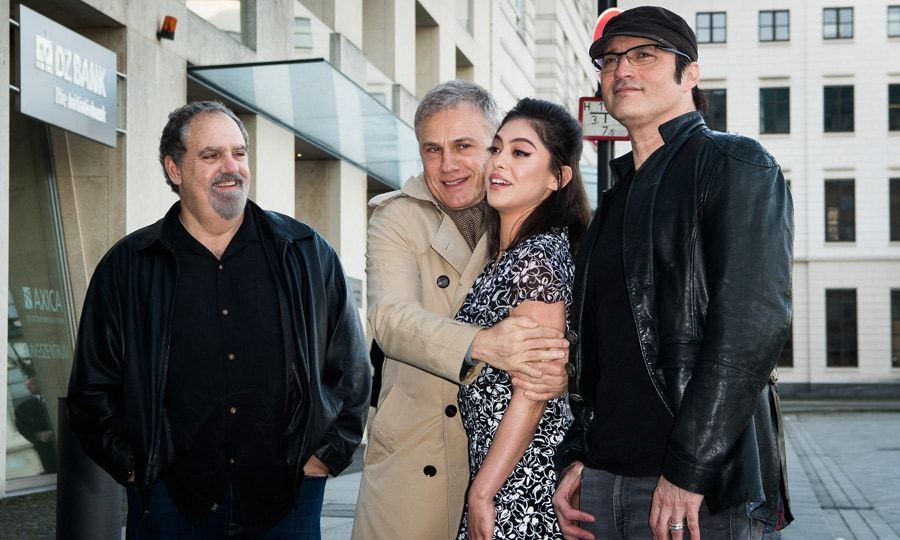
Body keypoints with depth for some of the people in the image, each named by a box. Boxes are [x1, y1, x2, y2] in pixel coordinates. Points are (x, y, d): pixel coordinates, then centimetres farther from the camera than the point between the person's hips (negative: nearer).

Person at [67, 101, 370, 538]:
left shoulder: (308, 254, 4)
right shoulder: (127, 268, 4)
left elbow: (351, 367, 9)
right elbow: (93, 386, 8)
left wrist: (327, 454, 3)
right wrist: (133, 468, 1)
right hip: (169, 500, 0)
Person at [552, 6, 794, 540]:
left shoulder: (735, 165, -4)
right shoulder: (617, 199, 18)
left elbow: (754, 320, -16)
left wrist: (687, 471, -20)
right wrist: (578, 456, 8)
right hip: (602, 479, 7)